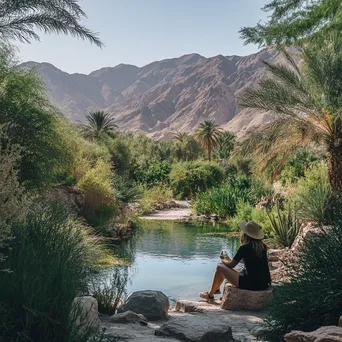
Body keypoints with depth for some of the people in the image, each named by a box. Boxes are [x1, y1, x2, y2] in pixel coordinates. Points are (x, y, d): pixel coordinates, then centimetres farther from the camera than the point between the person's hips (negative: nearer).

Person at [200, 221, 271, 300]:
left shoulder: (244, 248, -13)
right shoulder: (263, 247, 6)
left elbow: (231, 265, -2)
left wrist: (223, 260, 21)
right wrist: (229, 259, 30)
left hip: (251, 284, -7)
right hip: (265, 284, 7)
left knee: (220, 267, 6)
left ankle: (210, 294, 26)